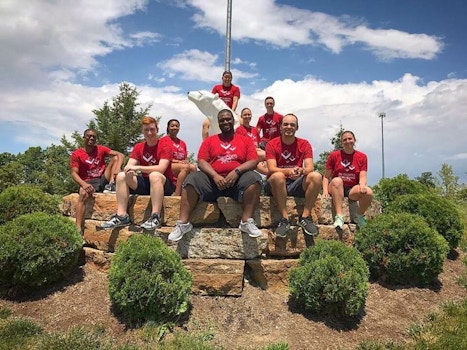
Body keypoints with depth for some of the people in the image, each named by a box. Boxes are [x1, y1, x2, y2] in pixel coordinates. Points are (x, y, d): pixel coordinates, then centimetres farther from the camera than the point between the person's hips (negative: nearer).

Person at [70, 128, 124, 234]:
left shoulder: (101, 149, 7)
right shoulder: (76, 154, 1)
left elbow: (120, 155, -3)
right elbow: (74, 173, -6)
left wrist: (118, 168, -24)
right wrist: (84, 184, -27)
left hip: (103, 179, 3)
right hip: (88, 183, -2)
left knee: (115, 158, -8)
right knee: (83, 193, -37)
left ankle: (111, 185, -25)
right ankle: (78, 229, -40)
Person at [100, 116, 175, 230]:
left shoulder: (164, 146, -8)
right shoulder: (138, 147, 9)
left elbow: (161, 169, -22)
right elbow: (128, 166, 0)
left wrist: (138, 167, -27)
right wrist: (129, 170, -26)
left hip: (165, 184, -5)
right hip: (145, 183, 6)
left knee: (155, 175, -37)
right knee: (121, 176, -12)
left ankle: (155, 217, -39)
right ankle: (121, 216, -18)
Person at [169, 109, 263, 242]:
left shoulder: (246, 140, 16)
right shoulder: (209, 140, 17)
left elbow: (253, 161, 3)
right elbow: (201, 161, 4)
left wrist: (237, 171, -16)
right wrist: (215, 176, -14)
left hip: (237, 181, 0)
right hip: (212, 180, 1)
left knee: (254, 177, -29)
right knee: (192, 178, -25)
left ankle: (247, 222, -29)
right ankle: (183, 223, -25)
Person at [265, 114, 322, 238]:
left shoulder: (304, 144, 5)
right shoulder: (272, 144, -2)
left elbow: (310, 167, -8)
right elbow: (271, 169, -15)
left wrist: (302, 170, -33)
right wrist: (288, 171, -35)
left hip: (297, 184, 2)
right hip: (276, 185, -2)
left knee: (316, 176, -24)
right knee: (278, 176, -36)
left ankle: (305, 217, -16)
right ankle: (284, 219, -27)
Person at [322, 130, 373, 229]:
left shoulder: (362, 157, 7)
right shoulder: (334, 155, 4)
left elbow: (362, 176, -3)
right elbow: (326, 176, 1)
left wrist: (362, 185, -26)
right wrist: (325, 190, -16)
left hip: (353, 189, 1)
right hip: (336, 188, -1)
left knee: (368, 192, -29)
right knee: (337, 180, -36)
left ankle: (360, 216, 1)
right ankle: (339, 217, -36)